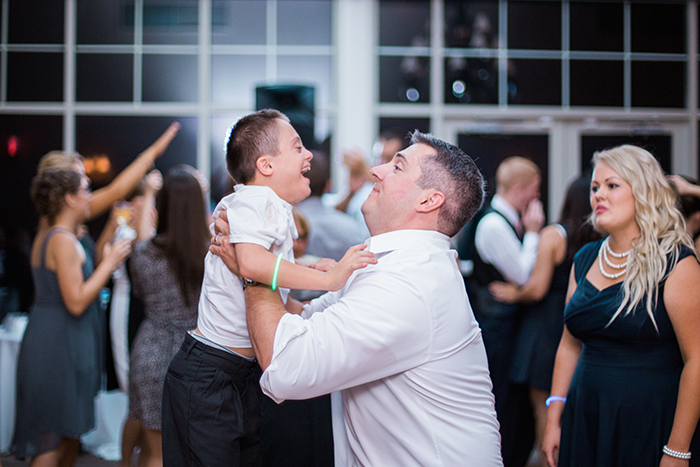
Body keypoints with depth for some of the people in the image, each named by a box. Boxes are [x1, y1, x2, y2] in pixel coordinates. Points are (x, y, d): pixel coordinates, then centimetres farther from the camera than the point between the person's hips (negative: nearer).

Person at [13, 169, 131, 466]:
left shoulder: (43, 240, 15)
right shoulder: (64, 241, -16)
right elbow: (76, 302, -21)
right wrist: (109, 263, -13)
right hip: (61, 346, -10)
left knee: (69, 436, 14)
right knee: (53, 443, -4)